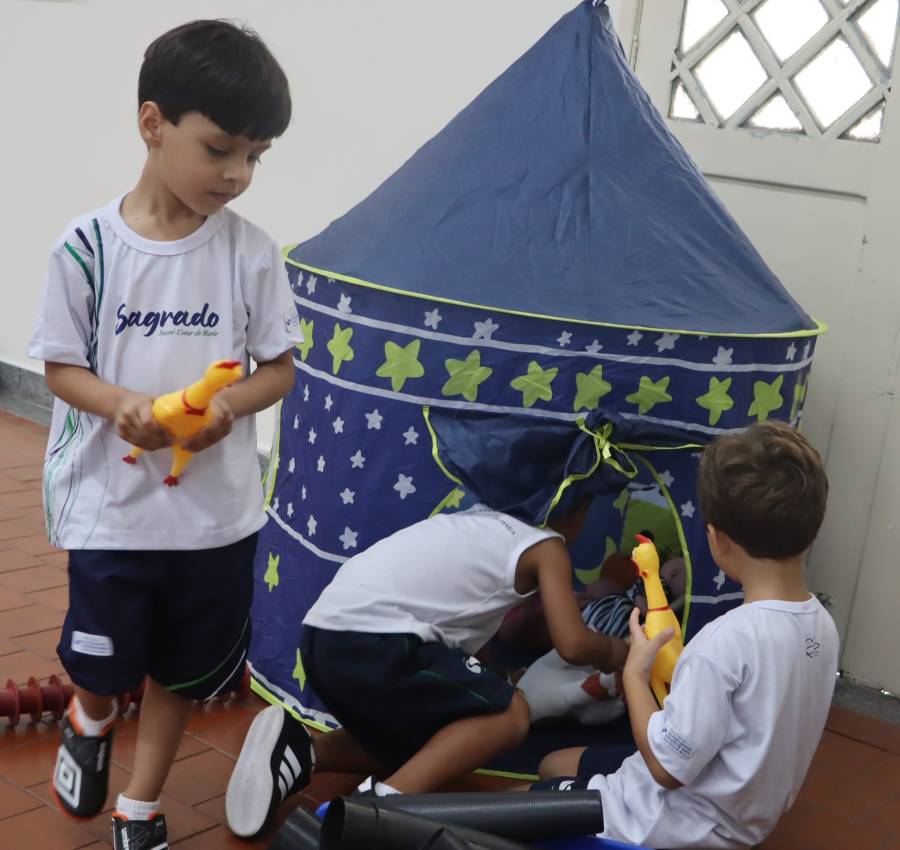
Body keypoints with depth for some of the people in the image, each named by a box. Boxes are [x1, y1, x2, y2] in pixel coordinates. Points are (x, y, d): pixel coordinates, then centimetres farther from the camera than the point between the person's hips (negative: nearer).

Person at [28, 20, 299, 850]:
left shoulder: (250, 252, -7)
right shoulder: (87, 246, -11)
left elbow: (279, 369, 0)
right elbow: (61, 369, -4)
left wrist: (226, 404, -21)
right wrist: (123, 404, -24)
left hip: (215, 509, 1)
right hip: (111, 504, -1)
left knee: (181, 670, 15)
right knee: (101, 663, 14)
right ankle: (88, 722, 52)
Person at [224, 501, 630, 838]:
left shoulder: (482, 520, 31)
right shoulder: (547, 545, 9)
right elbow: (572, 644, -1)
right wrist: (613, 651, 23)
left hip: (323, 638, 8)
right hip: (375, 641, -8)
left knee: (422, 744, 25)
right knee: (509, 714, 3)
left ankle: (295, 751, 4)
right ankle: (381, 805, -14)